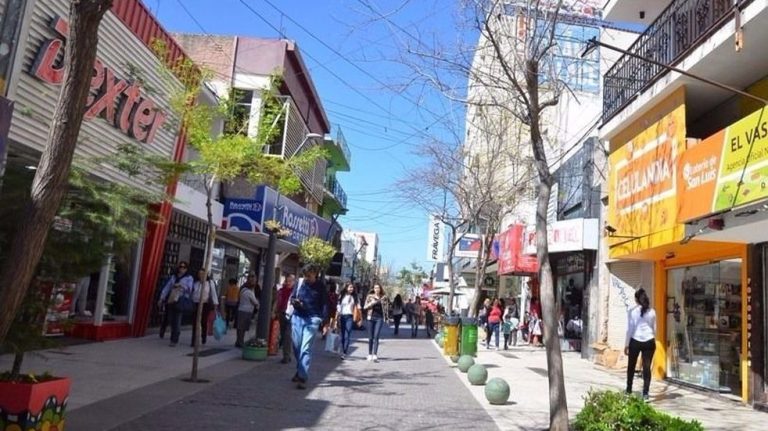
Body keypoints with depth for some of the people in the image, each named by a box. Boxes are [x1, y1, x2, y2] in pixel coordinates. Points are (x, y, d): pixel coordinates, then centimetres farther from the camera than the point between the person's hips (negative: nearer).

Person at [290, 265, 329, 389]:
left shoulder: (321, 286, -3)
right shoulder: (300, 283, 4)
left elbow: (325, 304, -2)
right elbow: (292, 297, 14)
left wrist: (324, 321, -11)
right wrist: (294, 301, -10)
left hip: (312, 319, -4)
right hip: (297, 318, 4)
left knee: (306, 349, -11)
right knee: (296, 347, 10)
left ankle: (302, 378, -12)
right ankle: (299, 371, 31)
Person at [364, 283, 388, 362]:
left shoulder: (384, 297, 7)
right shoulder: (370, 296, 6)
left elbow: (386, 308, 15)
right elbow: (365, 307, 5)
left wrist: (387, 318, 7)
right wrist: (371, 303, -12)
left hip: (380, 318, -1)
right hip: (371, 317, 1)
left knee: (376, 336, -12)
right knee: (370, 337, 4)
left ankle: (375, 355, -17)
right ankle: (370, 354, 15)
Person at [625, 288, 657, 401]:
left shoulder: (632, 311, -4)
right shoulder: (652, 312, 6)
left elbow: (630, 328, -4)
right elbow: (654, 329, 12)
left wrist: (627, 344, 2)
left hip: (635, 341, -2)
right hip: (649, 341, 2)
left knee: (631, 366, 13)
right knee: (647, 367, 2)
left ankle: (629, 390, 22)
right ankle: (645, 393, -1)